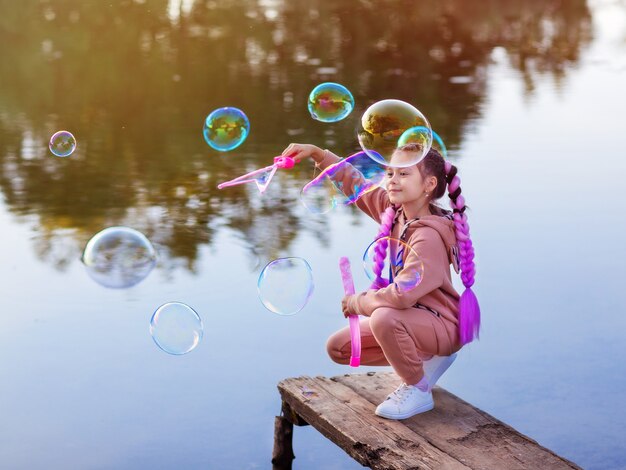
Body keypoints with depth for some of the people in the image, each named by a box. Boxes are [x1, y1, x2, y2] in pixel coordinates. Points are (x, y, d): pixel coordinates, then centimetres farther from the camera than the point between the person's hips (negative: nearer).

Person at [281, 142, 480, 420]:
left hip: (441, 323, -9)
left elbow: (401, 295, -36)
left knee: (383, 318, -38)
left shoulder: (429, 236, -28)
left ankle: (418, 389, -13)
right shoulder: (394, 210, -3)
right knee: (338, 348, 7)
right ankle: (427, 359, 13)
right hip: (409, 319, 9)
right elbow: (355, 183, 10)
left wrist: (358, 303, -19)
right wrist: (318, 154, -3)